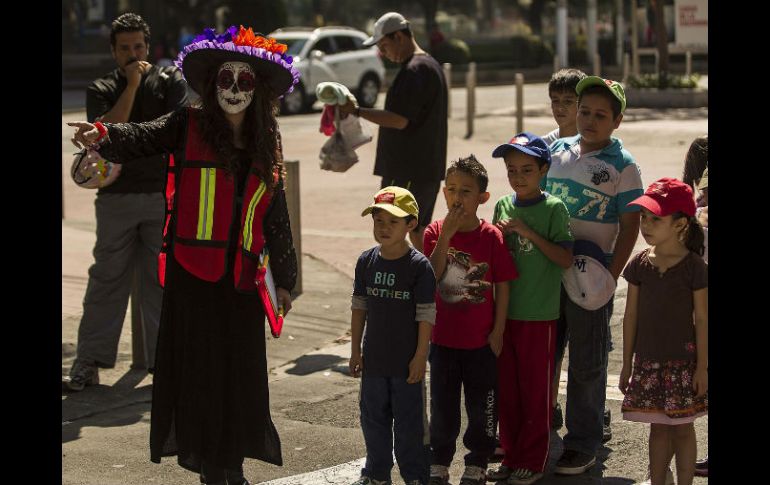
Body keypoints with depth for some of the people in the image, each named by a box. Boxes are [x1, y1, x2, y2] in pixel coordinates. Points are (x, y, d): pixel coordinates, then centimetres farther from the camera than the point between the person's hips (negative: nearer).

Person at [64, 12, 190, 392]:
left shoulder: (170, 82, 6)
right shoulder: (101, 90, 10)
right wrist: (132, 85, -9)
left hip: (163, 194, -1)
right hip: (116, 198, 1)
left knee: (162, 281, 2)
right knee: (106, 278, 1)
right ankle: (88, 362, 5)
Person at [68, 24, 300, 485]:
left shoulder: (267, 145, 11)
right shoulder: (189, 126, -1)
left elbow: (276, 215, 16)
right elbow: (140, 138, -19)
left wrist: (285, 278, 17)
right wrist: (104, 135, -42)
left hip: (241, 274, 4)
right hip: (192, 272, -4)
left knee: (241, 370, 7)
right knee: (198, 366, -2)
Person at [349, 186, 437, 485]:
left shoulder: (419, 265, -13)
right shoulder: (367, 261, 1)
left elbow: (426, 314, -11)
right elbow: (359, 307, 8)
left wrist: (420, 357, -12)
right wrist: (356, 350, 8)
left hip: (406, 361, -5)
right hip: (374, 359, 5)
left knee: (409, 422, 5)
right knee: (373, 418, 15)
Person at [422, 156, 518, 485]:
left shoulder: (491, 237, -8)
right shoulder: (435, 232, -4)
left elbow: (502, 285, -4)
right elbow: (431, 276, -17)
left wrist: (498, 331, -6)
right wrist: (446, 234, -22)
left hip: (481, 340, -1)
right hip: (443, 337, 1)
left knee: (481, 406, 8)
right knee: (442, 405, 12)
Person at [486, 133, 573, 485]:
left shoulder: (553, 208, -6)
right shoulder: (503, 206, 8)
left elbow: (565, 259, -13)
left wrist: (529, 232, -17)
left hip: (539, 315, -5)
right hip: (504, 311, 5)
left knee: (536, 390, 3)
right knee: (507, 389, 11)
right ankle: (511, 455, 22)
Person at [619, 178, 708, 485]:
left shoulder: (694, 267, -11)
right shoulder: (640, 264, 0)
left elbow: (702, 320, -8)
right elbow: (631, 316, 6)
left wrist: (702, 367, -9)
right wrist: (627, 365, 7)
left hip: (682, 361, -4)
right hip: (649, 361, 4)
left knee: (682, 426, 5)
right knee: (658, 426, 12)